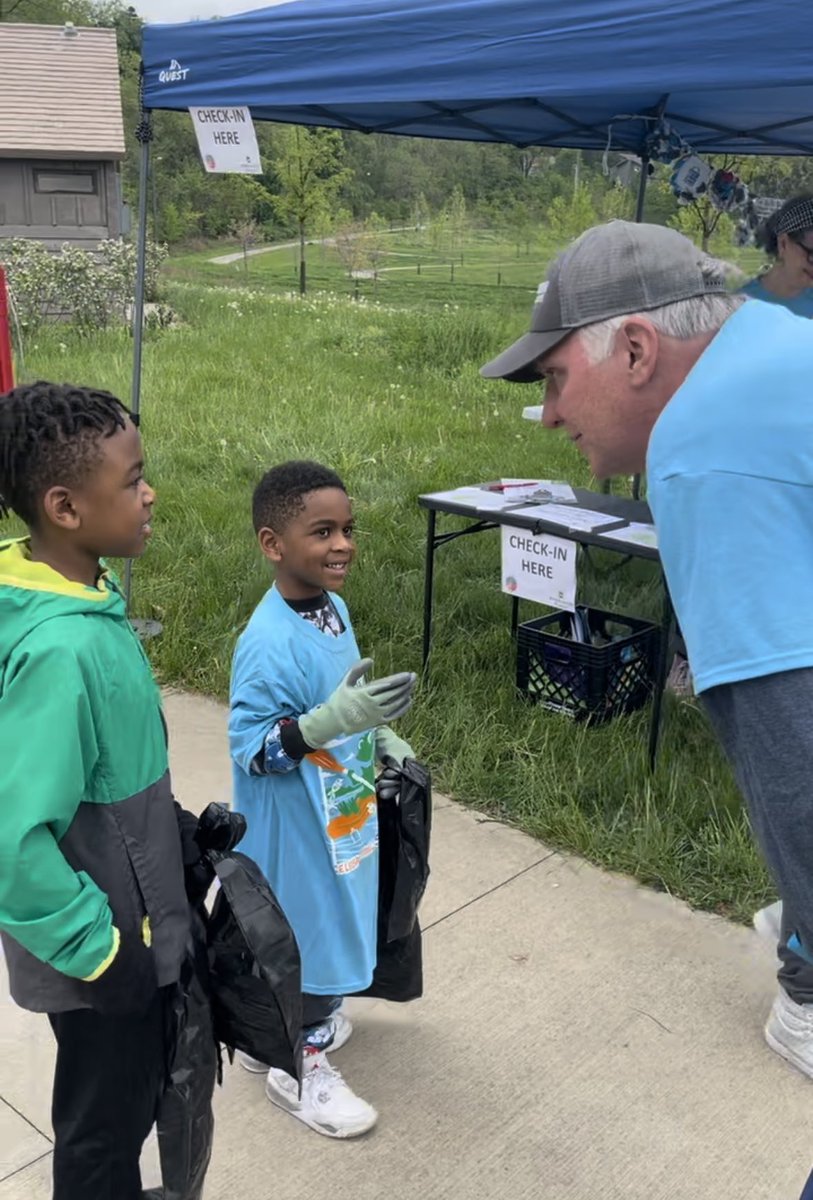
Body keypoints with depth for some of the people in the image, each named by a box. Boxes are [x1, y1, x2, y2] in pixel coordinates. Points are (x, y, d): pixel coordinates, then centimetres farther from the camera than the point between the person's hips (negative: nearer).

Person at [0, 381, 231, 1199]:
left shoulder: (81, 592, -4)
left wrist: (173, 826, 14)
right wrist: (92, 945, -21)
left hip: (135, 923, 8)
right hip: (106, 948, -8)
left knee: (132, 1101, 29)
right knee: (104, 1127, 18)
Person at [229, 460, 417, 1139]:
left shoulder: (332, 605, -2)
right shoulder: (270, 643, -30)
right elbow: (252, 749, -27)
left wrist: (378, 734, 4)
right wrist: (333, 720, -39)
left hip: (338, 815, 9)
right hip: (294, 827, -9)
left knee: (320, 924, 24)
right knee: (308, 931, 8)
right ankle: (297, 1066, 32)